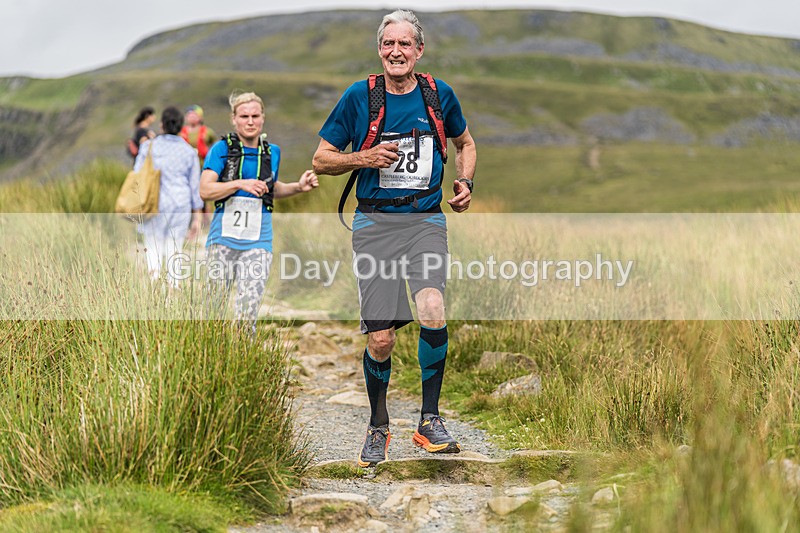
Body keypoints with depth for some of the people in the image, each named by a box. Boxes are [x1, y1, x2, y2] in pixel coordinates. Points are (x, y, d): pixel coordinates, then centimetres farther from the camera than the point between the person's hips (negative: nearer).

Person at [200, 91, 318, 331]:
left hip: (257, 241, 2)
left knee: (247, 316, -6)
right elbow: (205, 190, -9)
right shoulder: (221, 149, -1)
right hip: (223, 238, -2)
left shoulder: (272, 152, 12)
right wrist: (240, 184, -18)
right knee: (212, 308, 4)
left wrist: (298, 187, 13)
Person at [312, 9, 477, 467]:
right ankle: (378, 429, 21)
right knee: (381, 339, -2)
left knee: (432, 311, -25)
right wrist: (364, 158, -11)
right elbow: (321, 159, 6)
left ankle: (430, 421, -12)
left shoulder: (439, 94, 5)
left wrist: (465, 182, 6)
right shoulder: (359, 96, 1)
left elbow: (465, 143, 24)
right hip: (375, 224, 0)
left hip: (426, 220, 0)